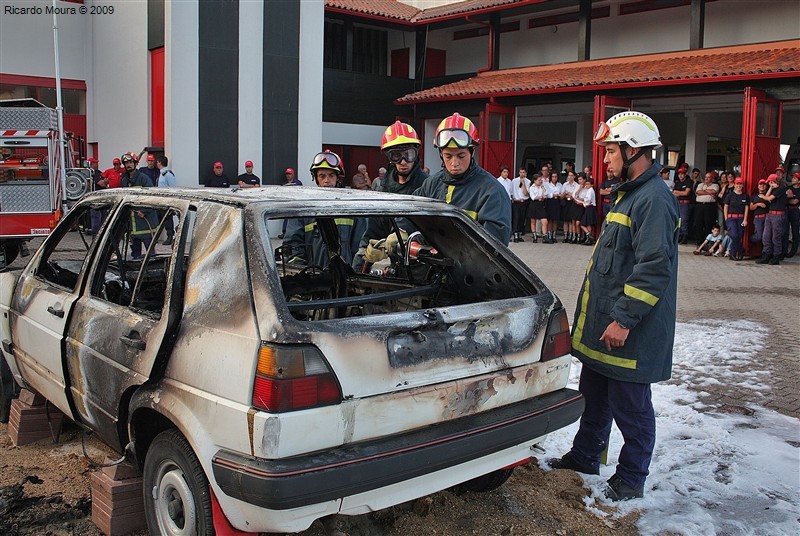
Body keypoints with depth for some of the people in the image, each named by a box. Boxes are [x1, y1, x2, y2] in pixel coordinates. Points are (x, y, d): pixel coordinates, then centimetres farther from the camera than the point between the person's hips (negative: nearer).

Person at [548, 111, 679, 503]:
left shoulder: (654, 200, -19)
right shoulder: (630, 194, 14)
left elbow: (654, 268, -25)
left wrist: (624, 319, -24)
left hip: (628, 334, -10)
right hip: (600, 325, 10)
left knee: (630, 406, 5)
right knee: (594, 396, 21)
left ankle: (631, 479, 20)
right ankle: (585, 456, 37)